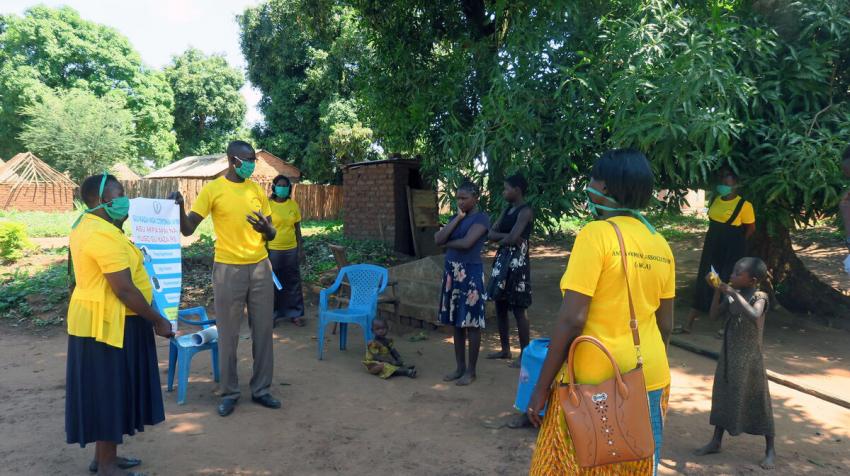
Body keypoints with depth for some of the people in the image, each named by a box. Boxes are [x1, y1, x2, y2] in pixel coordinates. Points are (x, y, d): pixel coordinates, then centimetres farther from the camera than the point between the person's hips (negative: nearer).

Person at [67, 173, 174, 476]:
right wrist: (158, 321, -15)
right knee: (110, 391, 1)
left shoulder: (87, 226, 11)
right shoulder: (104, 235, -23)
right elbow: (124, 290, -25)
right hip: (109, 323, -10)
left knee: (107, 390, 18)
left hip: (97, 319, 10)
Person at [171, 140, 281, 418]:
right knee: (228, 334, 5)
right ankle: (229, 393, 20)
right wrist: (179, 208, -27)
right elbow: (188, 229, -8)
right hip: (228, 269, -3)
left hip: (260, 267, 4)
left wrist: (266, 230, -14)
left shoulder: (257, 190, 6)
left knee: (263, 331, 8)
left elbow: (272, 234, 10)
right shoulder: (212, 189, -5)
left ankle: (261, 389, 21)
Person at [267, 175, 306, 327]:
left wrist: (301, 249, 5)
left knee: (293, 282, 9)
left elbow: (297, 228, 8)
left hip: (291, 250, 3)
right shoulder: (268, 204, -6)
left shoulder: (293, 204, 3)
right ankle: (271, 314, 20)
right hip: (273, 251, -3)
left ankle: (295, 314, 21)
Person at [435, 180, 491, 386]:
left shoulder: (481, 218, -8)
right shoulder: (455, 217, 12)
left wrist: (447, 244, -2)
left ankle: (471, 371, 11)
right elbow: (438, 239, -2)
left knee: (471, 323, 1)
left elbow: (467, 243, -20)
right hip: (452, 272, 7)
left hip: (470, 273, -7)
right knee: (457, 322, 12)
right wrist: (457, 218, -5)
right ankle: (460, 367, 22)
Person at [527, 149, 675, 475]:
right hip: (649, 380, 6)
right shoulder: (660, 245, 4)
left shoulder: (596, 235, -15)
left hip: (595, 381, -6)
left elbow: (572, 319, -19)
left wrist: (542, 386, -11)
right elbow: (666, 325, 10)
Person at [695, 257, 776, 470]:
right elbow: (714, 314, 0)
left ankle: (770, 450, 20)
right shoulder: (731, 295, 1)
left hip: (750, 358, -6)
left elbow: (755, 316, -34)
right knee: (723, 397, 13)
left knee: (759, 402, 5)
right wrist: (718, 291, -9)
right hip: (728, 355, 6)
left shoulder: (759, 296, -15)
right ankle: (716, 442, 26)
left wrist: (734, 293, -32)